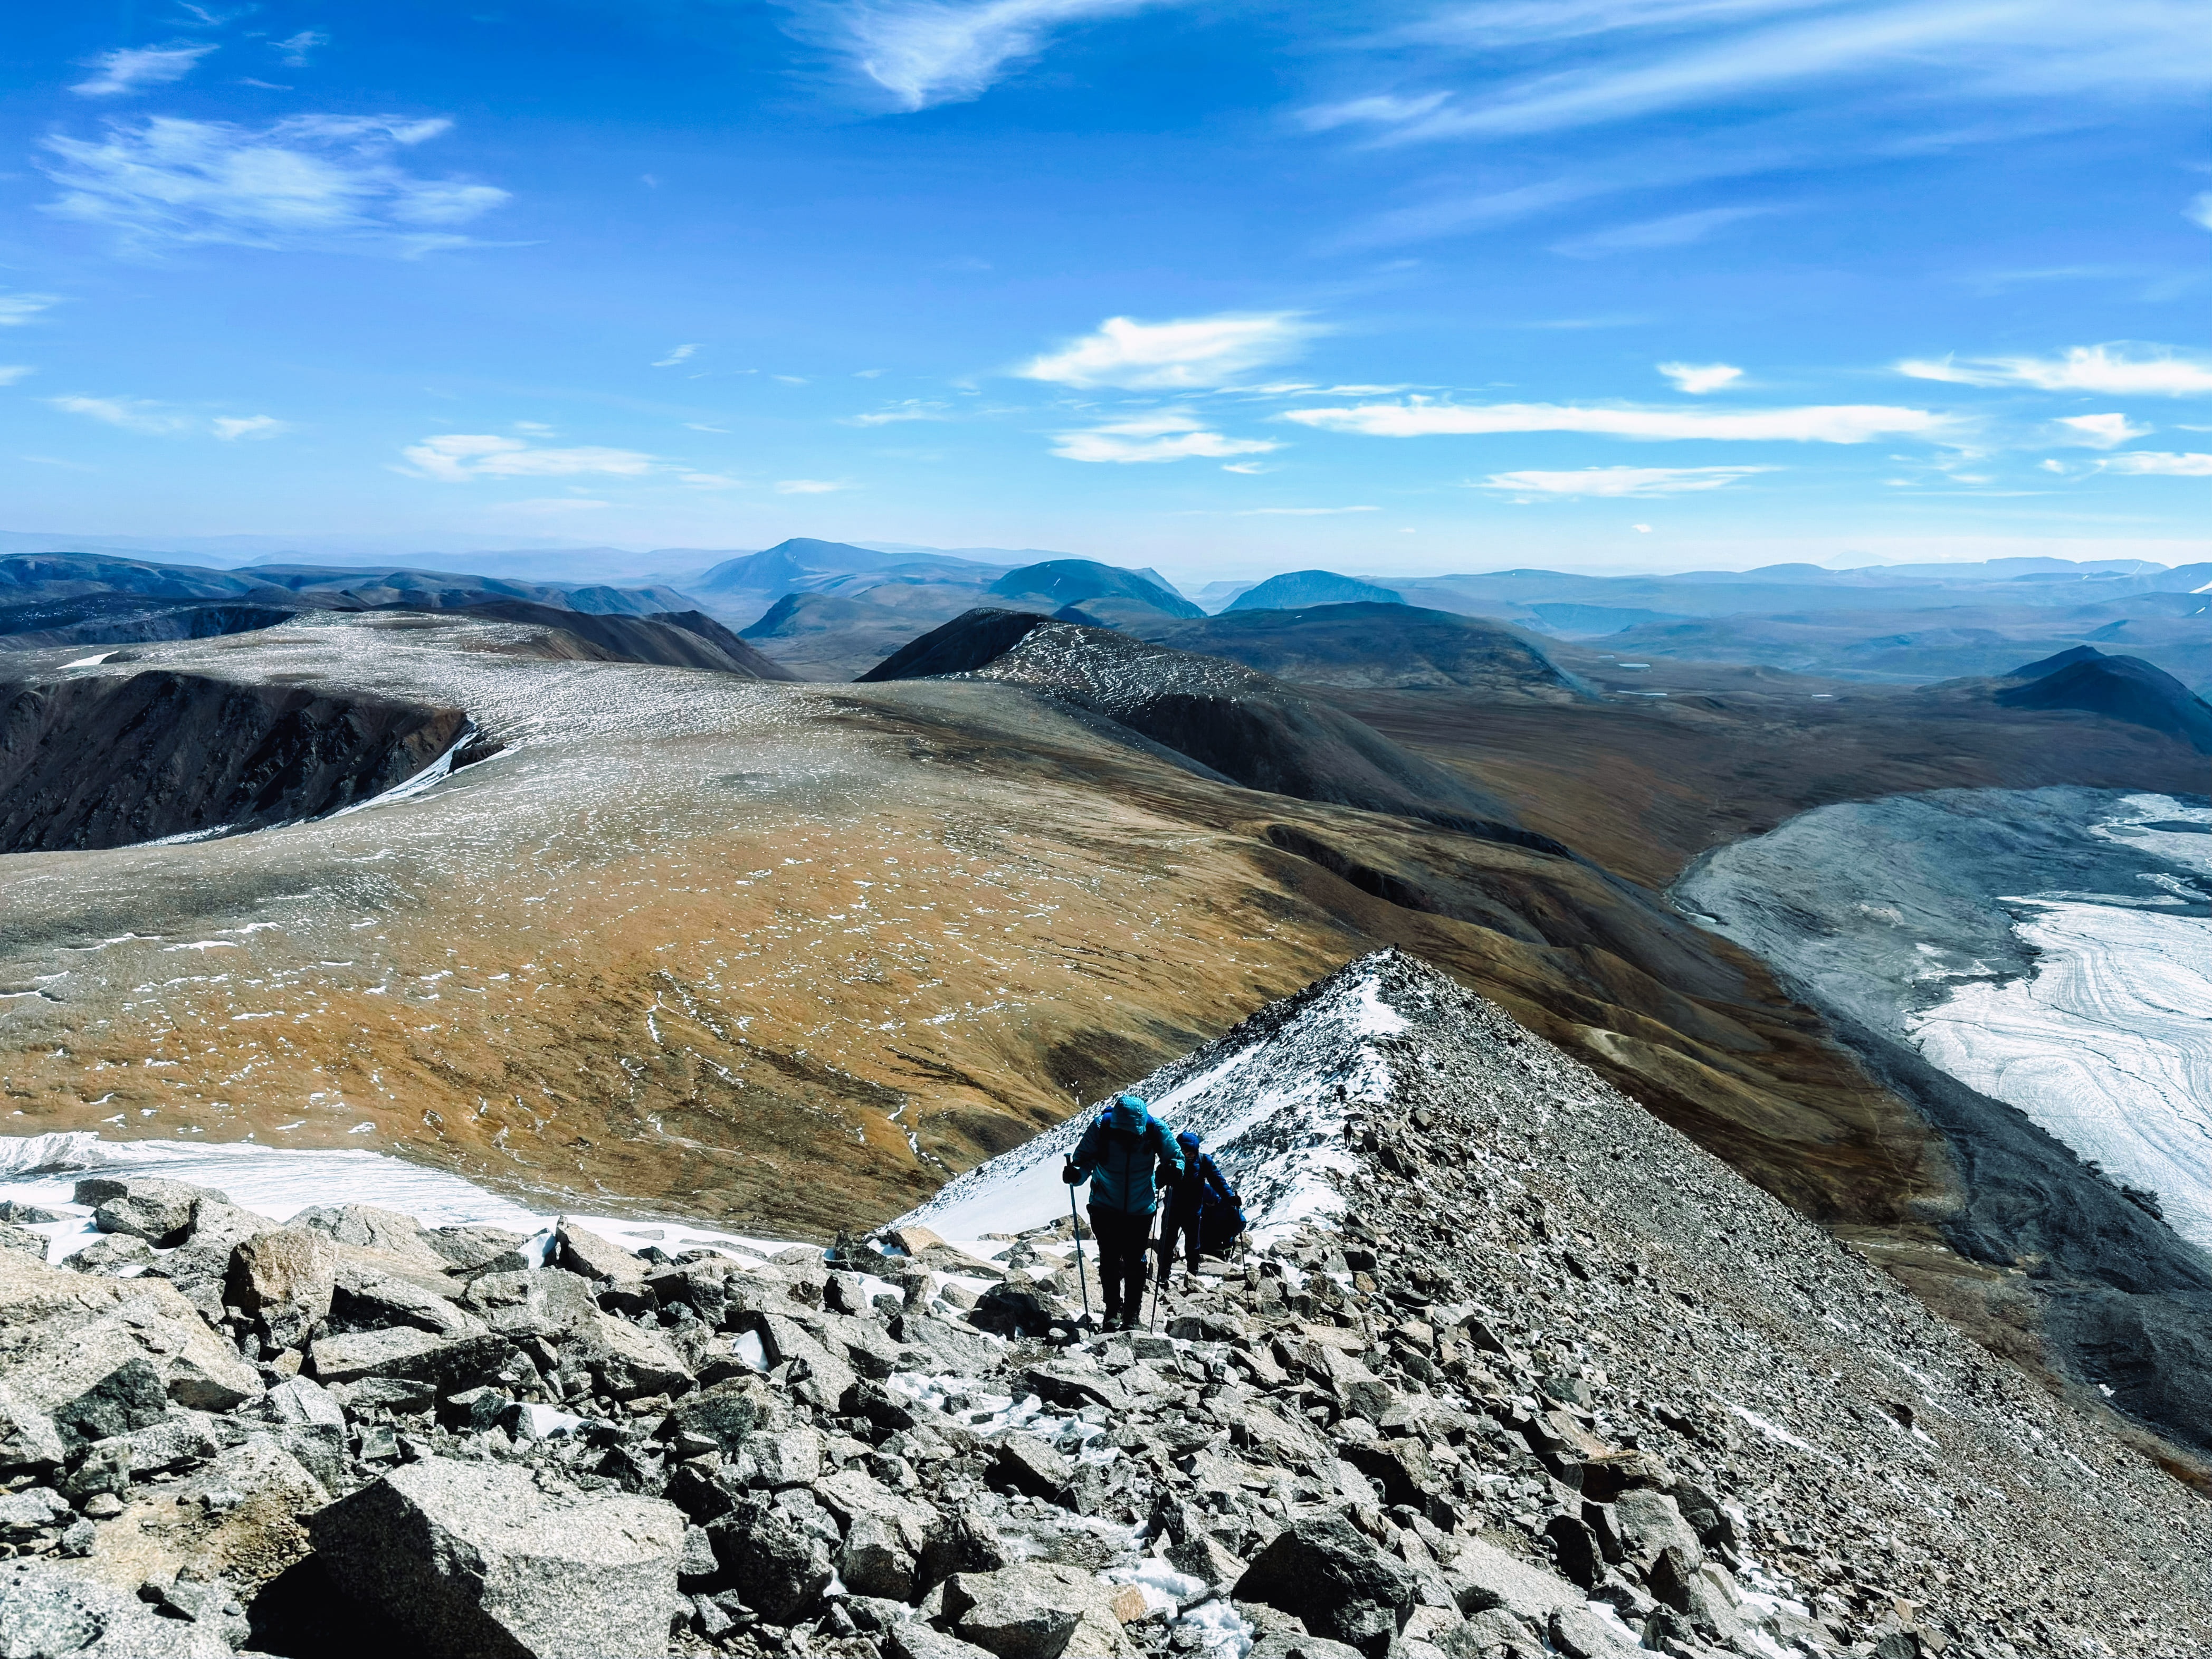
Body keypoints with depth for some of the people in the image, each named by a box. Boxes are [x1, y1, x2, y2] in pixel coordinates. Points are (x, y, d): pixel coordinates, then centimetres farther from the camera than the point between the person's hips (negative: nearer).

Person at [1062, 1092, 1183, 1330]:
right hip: (1105, 1209, 0)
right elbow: (1084, 1159, -12)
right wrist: (1076, 1174, -33)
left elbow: (1176, 1156, -5)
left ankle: (1132, 1316, 19)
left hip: (1141, 1210, 0)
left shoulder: (1156, 1130, -19)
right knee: (1109, 1261, 6)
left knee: (1134, 1263, 5)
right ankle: (1113, 1310, 26)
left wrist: (1174, 1169, -27)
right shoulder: (1101, 1127, -21)